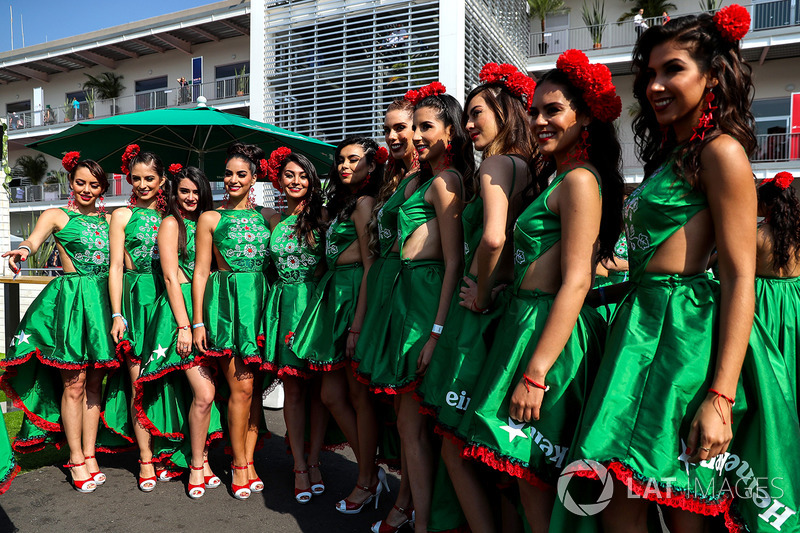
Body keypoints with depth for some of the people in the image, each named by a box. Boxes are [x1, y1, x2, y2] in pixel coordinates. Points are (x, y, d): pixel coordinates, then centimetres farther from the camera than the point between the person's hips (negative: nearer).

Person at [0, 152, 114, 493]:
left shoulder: (109, 219, 17)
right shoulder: (57, 216, 5)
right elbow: (35, 238, -17)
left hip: (103, 299, 4)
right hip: (71, 299, -3)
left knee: (95, 382, 7)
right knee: (74, 384, -1)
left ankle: (89, 454, 17)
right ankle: (76, 459, 11)